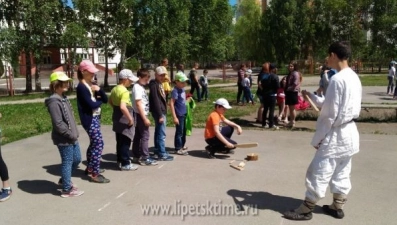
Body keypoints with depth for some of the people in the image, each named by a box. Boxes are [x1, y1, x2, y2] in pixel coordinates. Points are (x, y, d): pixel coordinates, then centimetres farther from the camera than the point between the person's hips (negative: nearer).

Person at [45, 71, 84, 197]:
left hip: (71, 137, 9)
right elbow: (58, 123, -23)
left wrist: (74, 133, 11)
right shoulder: (54, 101, -19)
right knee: (67, 162, 2)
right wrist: (71, 134, -16)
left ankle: (64, 180, 38)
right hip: (64, 139, -9)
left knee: (77, 159, 19)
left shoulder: (63, 98, 11)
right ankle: (67, 189, 17)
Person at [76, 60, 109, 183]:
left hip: (95, 118, 9)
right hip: (89, 119, -9)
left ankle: (90, 168, 33)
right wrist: (99, 101, -2)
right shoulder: (81, 87, -14)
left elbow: (105, 99, 8)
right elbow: (91, 105, -21)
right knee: (98, 144, -10)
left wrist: (99, 90, -9)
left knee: (94, 143, 17)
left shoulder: (92, 85, 12)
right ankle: (94, 174, -3)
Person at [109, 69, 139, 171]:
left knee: (120, 141, 18)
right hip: (124, 119, -9)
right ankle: (125, 164, 7)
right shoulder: (124, 91, -22)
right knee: (125, 142, -1)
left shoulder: (115, 89, 8)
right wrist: (130, 119, -24)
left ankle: (120, 159, 30)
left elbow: (110, 101, 22)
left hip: (117, 118, 9)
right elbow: (123, 107, -32)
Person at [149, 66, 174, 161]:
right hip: (159, 112, -10)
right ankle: (162, 154, -4)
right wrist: (160, 115, -23)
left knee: (158, 132, 17)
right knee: (161, 133, -8)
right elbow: (155, 101, -21)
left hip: (162, 111, 10)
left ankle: (157, 150, 28)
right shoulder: (154, 85, -16)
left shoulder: (159, 84, 14)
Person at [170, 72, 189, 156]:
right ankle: (178, 149, 10)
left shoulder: (182, 89, 7)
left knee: (184, 131, 19)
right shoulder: (175, 91, -19)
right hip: (179, 114, -9)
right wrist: (174, 117, -24)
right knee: (179, 132, 0)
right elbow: (171, 104, -22)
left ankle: (182, 145, 34)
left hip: (184, 113, 9)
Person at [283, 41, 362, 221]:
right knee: (342, 174, 18)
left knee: (318, 173, 2)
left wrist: (317, 138, -11)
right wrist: (312, 96, 17)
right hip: (350, 133, 9)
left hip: (336, 135, -9)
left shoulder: (337, 79, -21)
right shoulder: (354, 78, 7)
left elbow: (330, 114, -20)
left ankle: (306, 209, 13)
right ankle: (337, 207, 31)